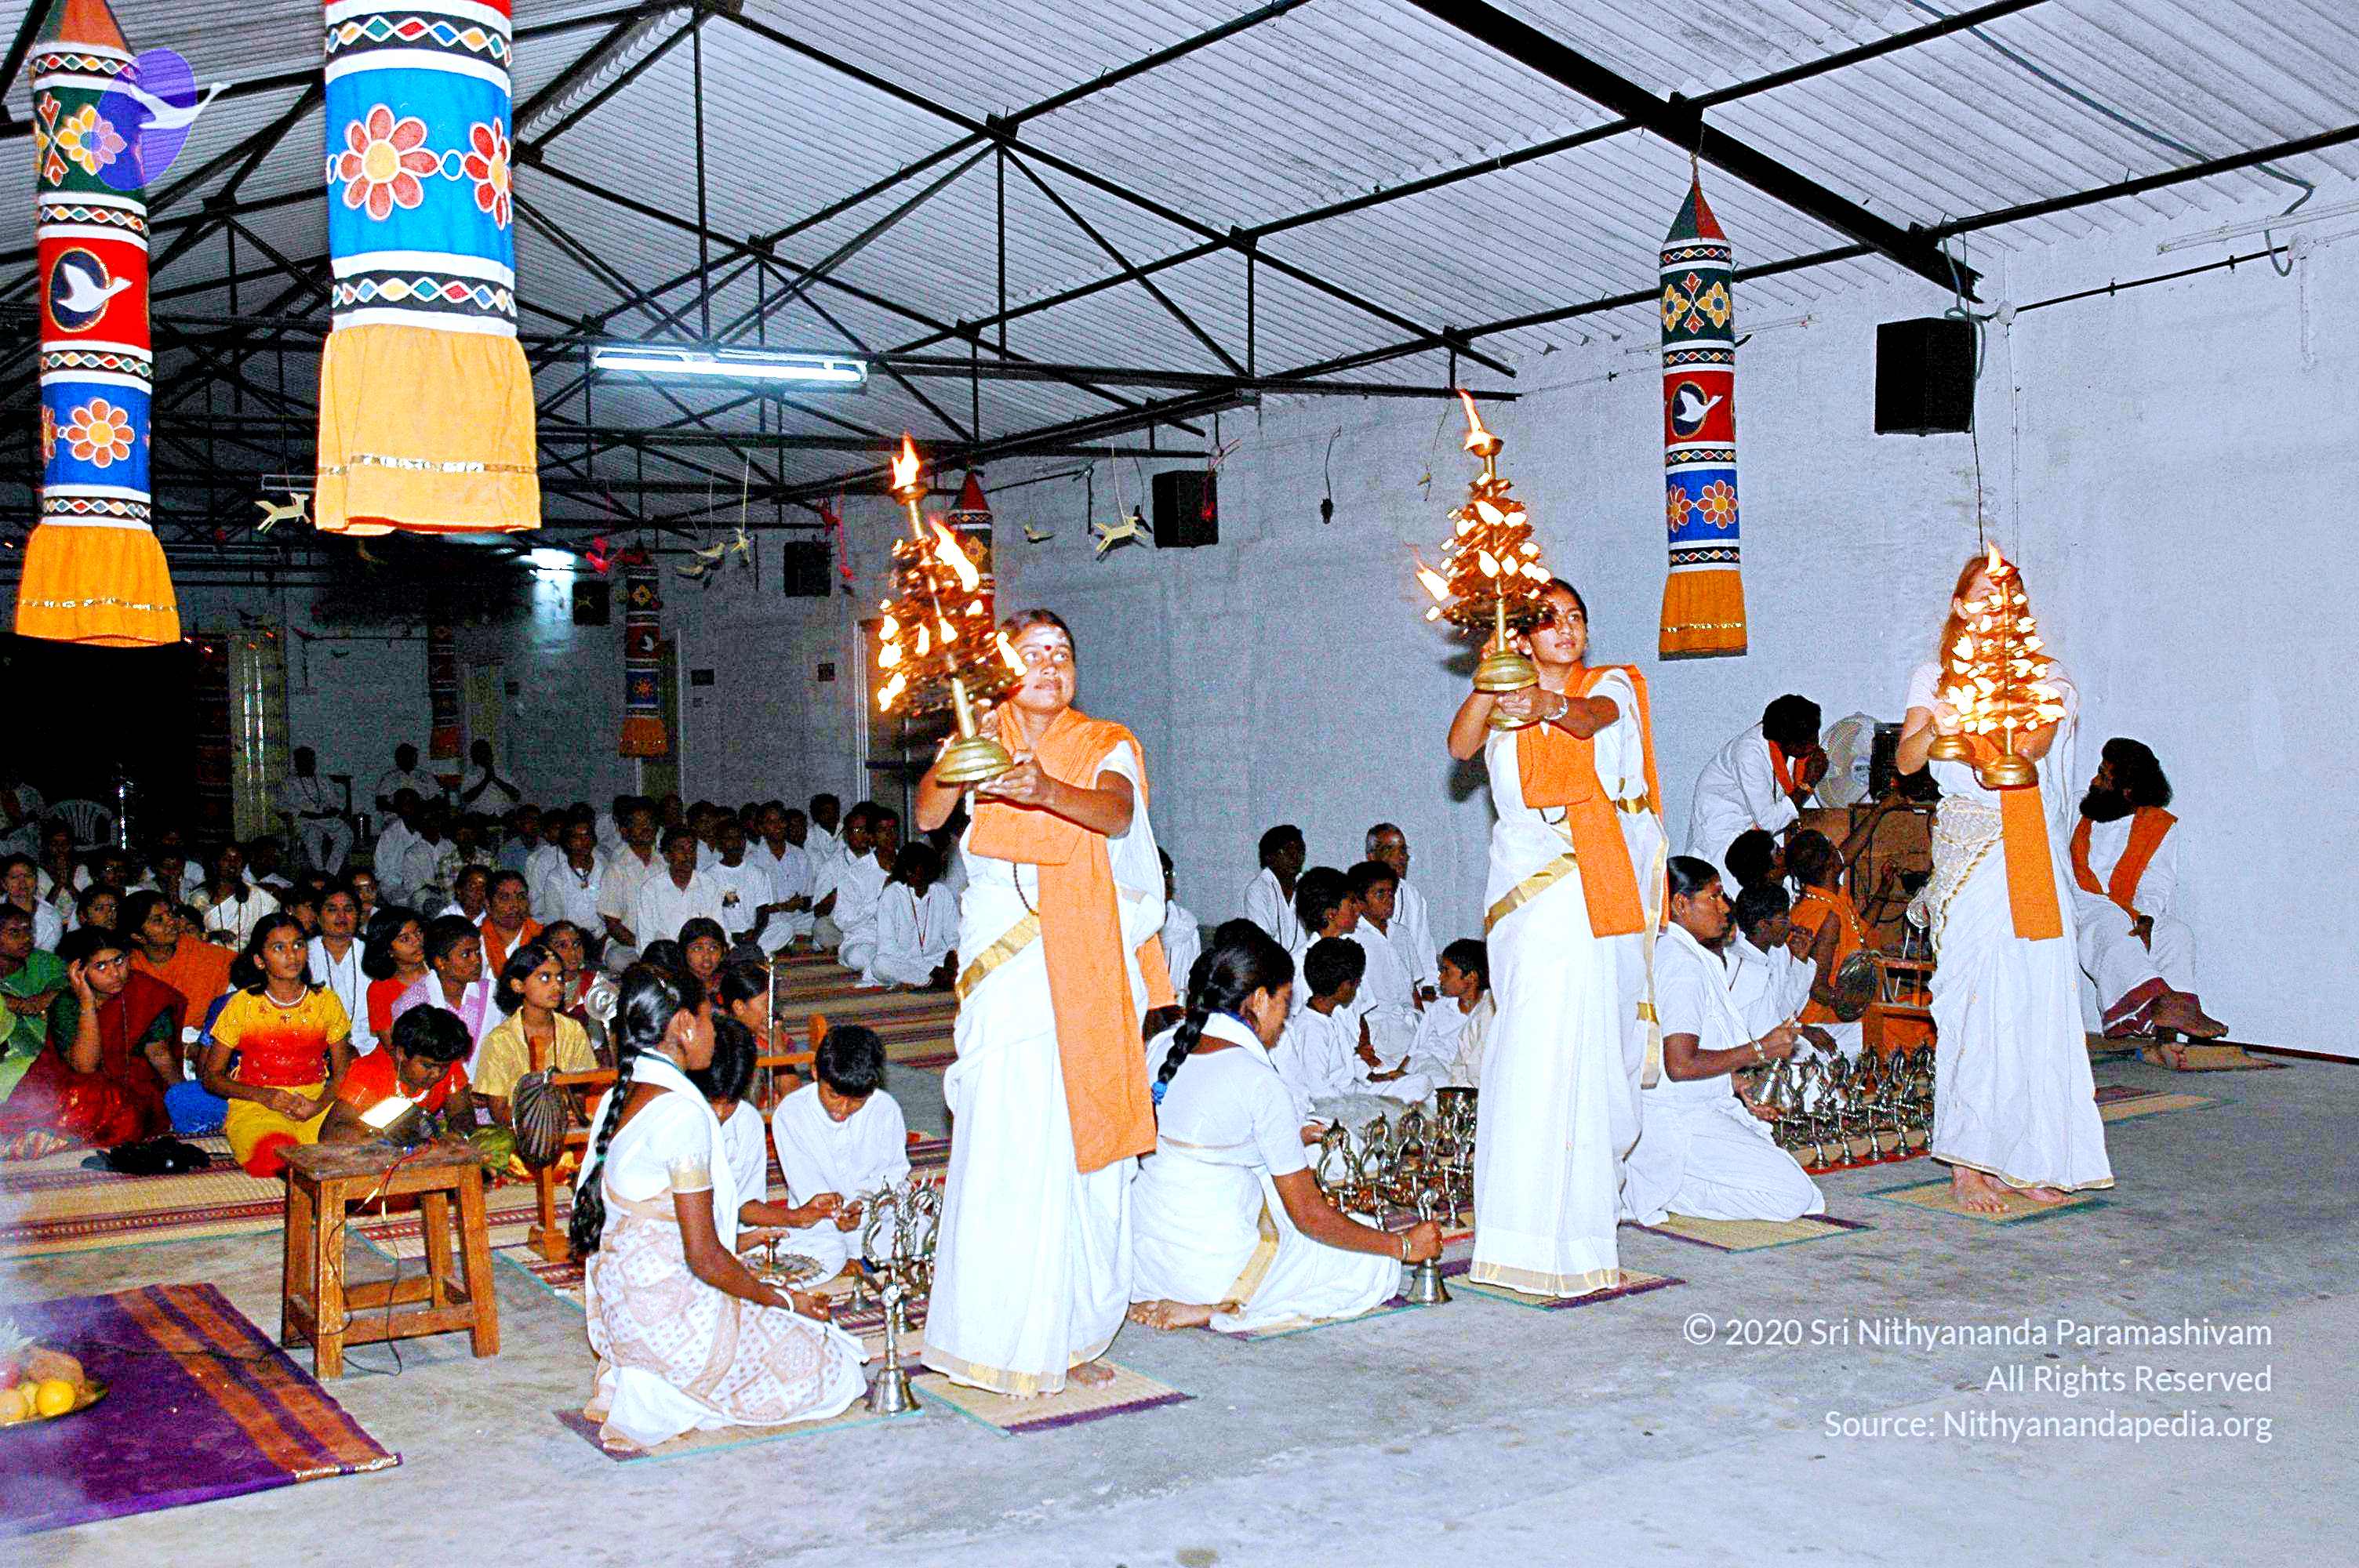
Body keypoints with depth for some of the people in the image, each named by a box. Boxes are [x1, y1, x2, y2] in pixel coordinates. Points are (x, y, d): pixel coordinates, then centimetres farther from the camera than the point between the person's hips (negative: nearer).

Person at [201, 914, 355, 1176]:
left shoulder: (326, 1001, 9)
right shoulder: (242, 1005, 2)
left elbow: (342, 1073, 11)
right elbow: (210, 1077, 5)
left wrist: (318, 1104, -11)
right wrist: (264, 1096, -11)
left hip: (317, 1103, 3)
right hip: (255, 1107, -2)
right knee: (276, 1155, -37)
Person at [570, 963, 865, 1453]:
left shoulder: (617, 1099, 6)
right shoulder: (682, 1114, -21)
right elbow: (704, 1259, -20)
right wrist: (783, 1301, -5)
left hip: (619, 1304, 9)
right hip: (671, 1315, -9)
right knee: (835, 1373, 3)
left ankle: (636, 1383, 12)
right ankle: (663, 1399, -2)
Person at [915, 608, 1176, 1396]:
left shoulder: (1106, 746, 9)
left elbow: (1116, 811, -14)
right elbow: (928, 814, -8)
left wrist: (1048, 791, -33)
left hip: (1089, 961, 1)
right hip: (1006, 959, -1)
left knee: (1085, 1138, 1)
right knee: (1006, 1141, -8)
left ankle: (1071, 1333, 11)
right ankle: (1000, 1335, -1)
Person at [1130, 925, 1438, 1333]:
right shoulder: (1259, 1083, -15)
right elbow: (1310, 1215, -10)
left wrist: (1286, 1140, 30)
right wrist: (1404, 1245, 3)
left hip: (1139, 1251, 8)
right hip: (1210, 1264, -8)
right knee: (1376, 1269, 7)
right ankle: (1217, 1310, -5)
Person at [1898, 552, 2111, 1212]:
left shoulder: (2045, 675, 13)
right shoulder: (1935, 676, 10)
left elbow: (2039, 744, -7)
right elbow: (1906, 760, -3)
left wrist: (2026, 740, -30)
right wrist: (1937, 728, -24)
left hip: (2033, 849, 2)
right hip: (1968, 847, -2)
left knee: (2039, 994, -1)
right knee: (1972, 996, -7)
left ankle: (2028, 1159, 8)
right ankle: (1968, 1164, -2)